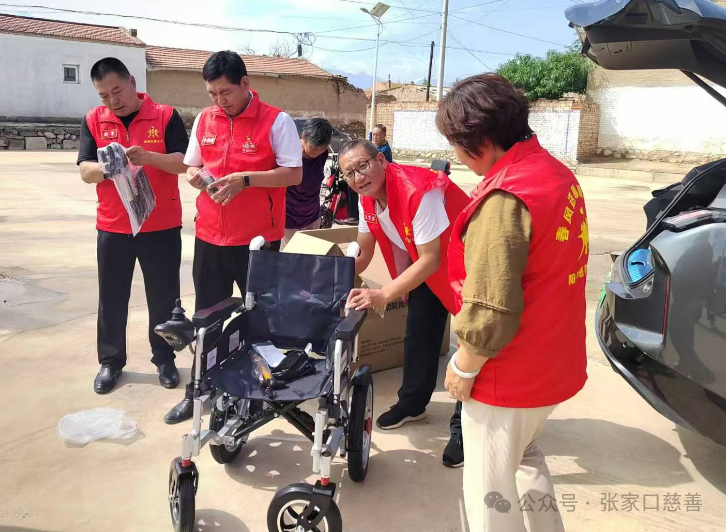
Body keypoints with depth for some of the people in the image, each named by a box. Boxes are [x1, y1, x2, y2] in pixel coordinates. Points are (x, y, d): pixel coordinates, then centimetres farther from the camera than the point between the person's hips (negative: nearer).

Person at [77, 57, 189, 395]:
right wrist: (106, 168, -23)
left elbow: (183, 163, -9)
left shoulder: (165, 116, -3)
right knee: (111, 299, 10)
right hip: (112, 227, 2)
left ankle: (164, 358, 23)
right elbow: (85, 171, -1)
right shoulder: (93, 120, 5)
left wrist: (149, 157, -27)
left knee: (164, 298, 8)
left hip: (162, 226, -2)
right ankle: (110, 361, 24)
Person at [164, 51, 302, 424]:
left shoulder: (276, 121, -7)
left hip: (258, 238, -5)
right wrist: (197, 177, -6)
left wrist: (246, 179, -21)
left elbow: (294, 174, -11)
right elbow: (191, 166, 17)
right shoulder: (204, 120, 9)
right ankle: (197, 393, 25)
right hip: (210, 236, 5)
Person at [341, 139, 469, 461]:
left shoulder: (419, 192, -35)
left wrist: (384, 295, -37)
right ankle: (412, 403, 33)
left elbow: (431, 260, -34)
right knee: (418, 332, 15)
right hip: (423, 262, 8)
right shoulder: (367, 197, -9)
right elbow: (362, 253, 3)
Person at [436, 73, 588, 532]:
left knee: (491, 492, 11)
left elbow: (490, 312, -28)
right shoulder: (559, 174, 2)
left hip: (510, 377, -9)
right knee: (525, 452, 31)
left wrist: (462, 368, -12)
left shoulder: (504, 198, -27)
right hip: (556, 362, 9)